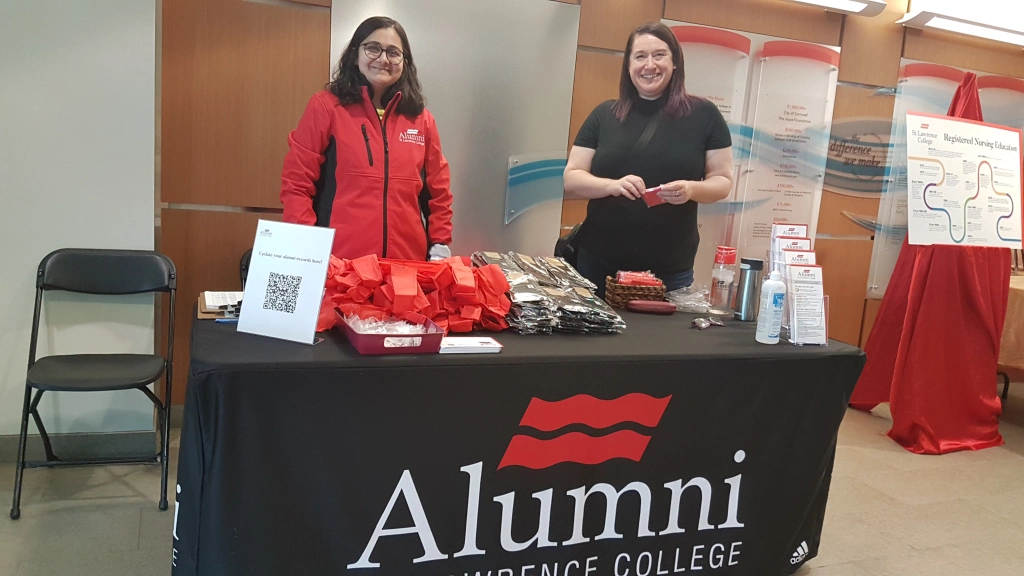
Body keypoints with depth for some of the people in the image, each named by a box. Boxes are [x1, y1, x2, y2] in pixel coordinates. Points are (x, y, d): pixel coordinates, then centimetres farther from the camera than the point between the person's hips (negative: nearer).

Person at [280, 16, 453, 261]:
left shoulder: (421, 118, 11)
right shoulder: (325, 106, 0)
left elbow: (438, 192, 14)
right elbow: (296, 183, -2)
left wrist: (440, 247, 4)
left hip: (407, 264, 3)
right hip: (338, 263, -3)